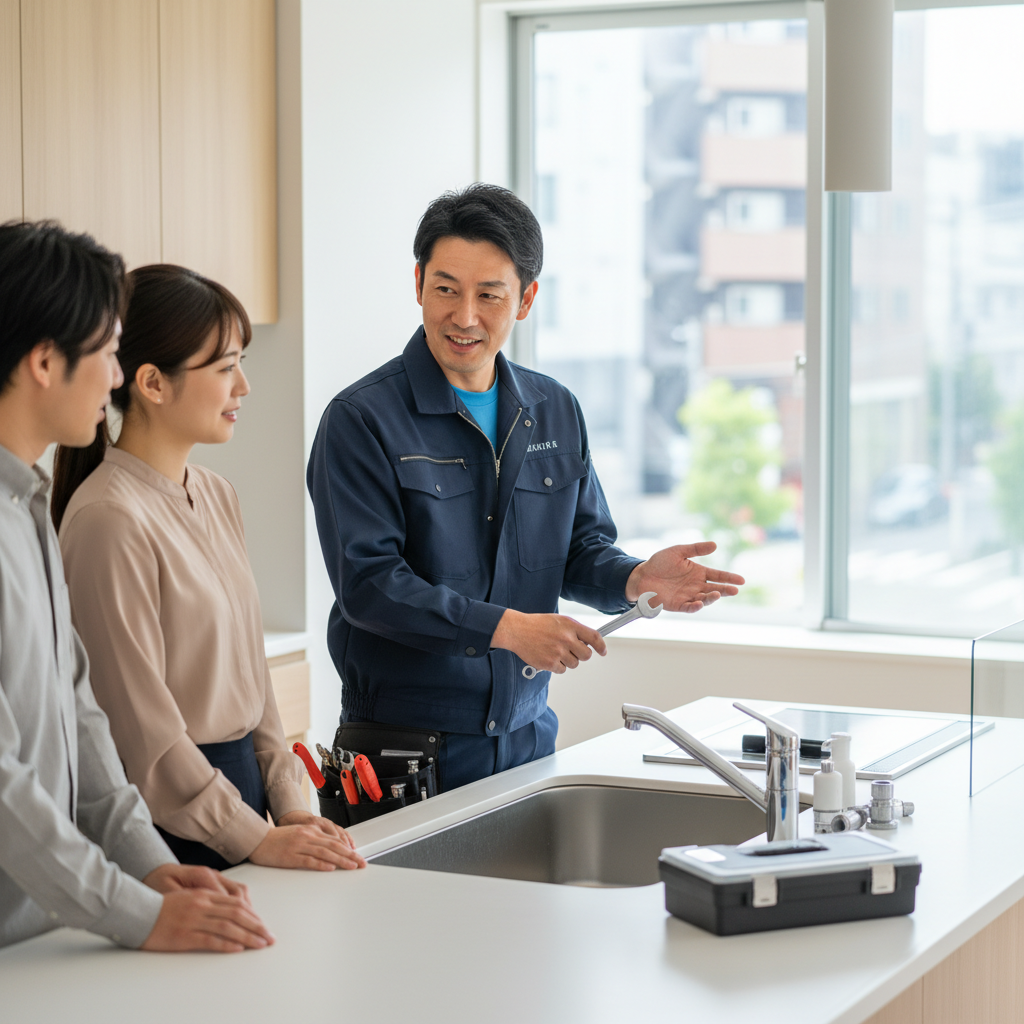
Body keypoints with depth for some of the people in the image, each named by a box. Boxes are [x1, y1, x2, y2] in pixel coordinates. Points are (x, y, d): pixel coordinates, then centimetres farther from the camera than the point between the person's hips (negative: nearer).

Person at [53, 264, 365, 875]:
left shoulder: (217, 497, 10)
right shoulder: (110, 521, -17)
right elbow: (142, 722, -17)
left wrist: (287, 802, 4)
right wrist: (254, 838, -14)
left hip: (238, 789, 8)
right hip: (167, 824, -8)